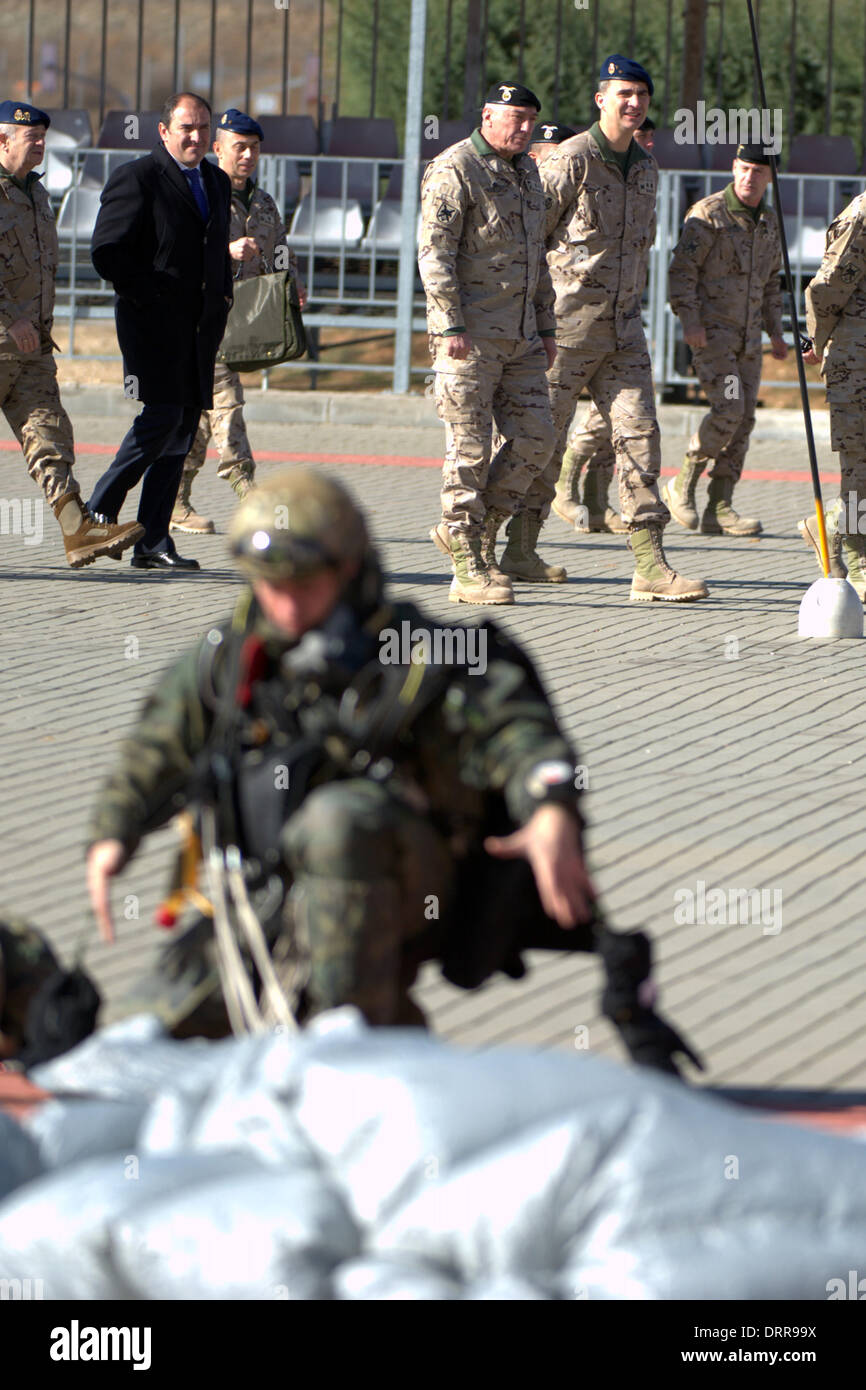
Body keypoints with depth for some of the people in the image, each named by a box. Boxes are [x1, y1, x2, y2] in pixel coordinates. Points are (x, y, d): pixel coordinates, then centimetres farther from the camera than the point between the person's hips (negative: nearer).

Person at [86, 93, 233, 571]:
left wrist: (222, 295, 15)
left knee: (184, 426, 3)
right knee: (162, 416, -16)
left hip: (201, 328, 7)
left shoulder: (217, 183, 18)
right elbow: (107, 250, -11)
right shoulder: (138, 178, -6)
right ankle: (99, 512, -2)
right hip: (153, 324, -7)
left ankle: (152, 541, 6)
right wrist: (146, 297, -13)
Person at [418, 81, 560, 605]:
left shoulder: (527, 173, 17)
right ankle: (470, 570, -3)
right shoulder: (453, 171, -9)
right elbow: (435, 253, -15)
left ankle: (476, 533, 18)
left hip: (521, 338, 8)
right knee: (471, 448, -6)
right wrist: (451, 326, -21)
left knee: (535, 437, 4)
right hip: (470, 335, -8)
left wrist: (546, 327, 20)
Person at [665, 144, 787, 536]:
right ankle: (682, 485, -1)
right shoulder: (709, 213, -7)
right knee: (728, 408, -19)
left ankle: (719, 509, 4)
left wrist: (775, 330, 17)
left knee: (744, 419, 1)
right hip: (712, 331, -7)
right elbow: (682, 269, -10)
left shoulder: (769, 221, 13)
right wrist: (690, 321, -18)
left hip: (749, 337, 7)